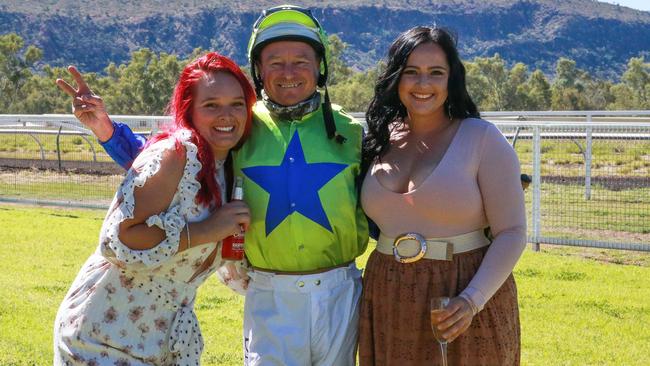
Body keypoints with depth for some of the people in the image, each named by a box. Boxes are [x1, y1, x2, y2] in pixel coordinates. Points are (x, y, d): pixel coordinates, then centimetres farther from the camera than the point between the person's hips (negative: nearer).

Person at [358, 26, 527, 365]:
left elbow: (511, 232, -11)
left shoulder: (482, 138, -7)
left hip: (463, 307, -4)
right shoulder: (380, 141, 5)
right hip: (390, 305, 4)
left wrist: (472, 300, -21)